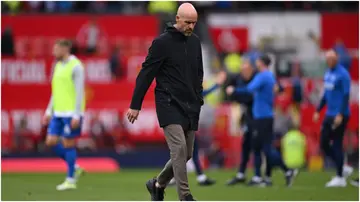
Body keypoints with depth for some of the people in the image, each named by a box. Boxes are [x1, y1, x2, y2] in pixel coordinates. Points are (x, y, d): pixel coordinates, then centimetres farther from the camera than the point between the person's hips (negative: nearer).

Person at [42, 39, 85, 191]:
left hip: (71, 113, -8)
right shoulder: (58, 66, 15)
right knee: (51, 142, 3)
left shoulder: (76, 66, -11)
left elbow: (79, 92, -15)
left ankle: (70, 180, 4)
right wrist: (49, 111, 18)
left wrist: (76, 115, -20)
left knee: (68, 144, -4)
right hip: (58, 113, 8)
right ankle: (74, 168, 17)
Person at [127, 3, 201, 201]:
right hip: (170, 105, -7)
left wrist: (199, 99, 19)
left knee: (186, 154, 8)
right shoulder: (162, 42, -10)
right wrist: (135, 105, -8)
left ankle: (158, 184, 29)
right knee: (179, 148, -18)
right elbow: (146, 74, -8)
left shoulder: (195, 42, 10)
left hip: (190, 107, 7)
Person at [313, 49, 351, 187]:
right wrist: (318, 111, 18)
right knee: (323, 144, 7)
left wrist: (340, 114, -22)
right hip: (329, 115, 8)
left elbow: (346, 95, -17)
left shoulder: (343, 74, -12)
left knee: (337, 145, -5)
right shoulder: (328, 73, 13)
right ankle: (342, 168, 20)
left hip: (339, 116, -8)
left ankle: (340, 178, 2)